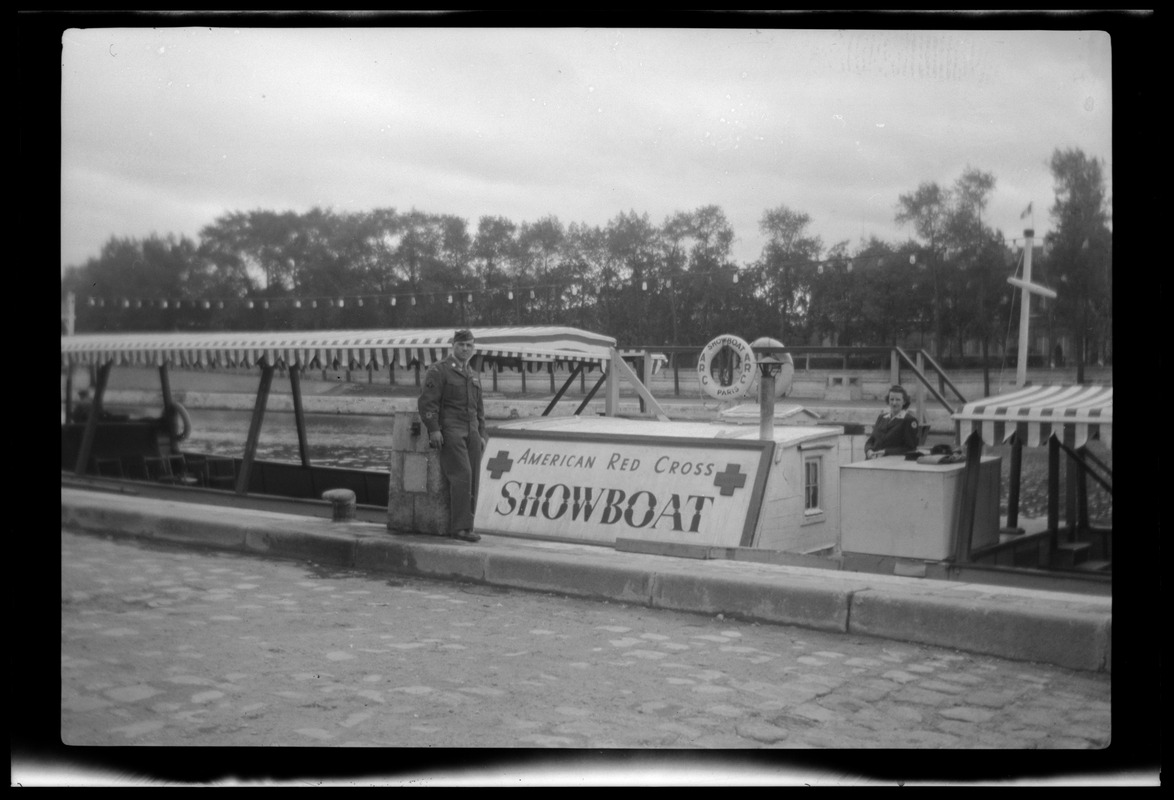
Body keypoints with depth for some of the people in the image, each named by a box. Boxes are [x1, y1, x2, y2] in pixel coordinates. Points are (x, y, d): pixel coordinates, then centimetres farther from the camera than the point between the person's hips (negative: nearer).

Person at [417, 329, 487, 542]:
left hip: (471, 432, 7)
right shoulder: (438, 370, -1)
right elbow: (427, 402, -9)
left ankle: (465, 525, 6)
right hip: (449, 431, -7)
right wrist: (433, 430, -17)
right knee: (462, 475, -17)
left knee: (472, 479, 1)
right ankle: (460, 527, -15)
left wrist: (481, 435, 16)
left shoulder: (474, 376, 20)